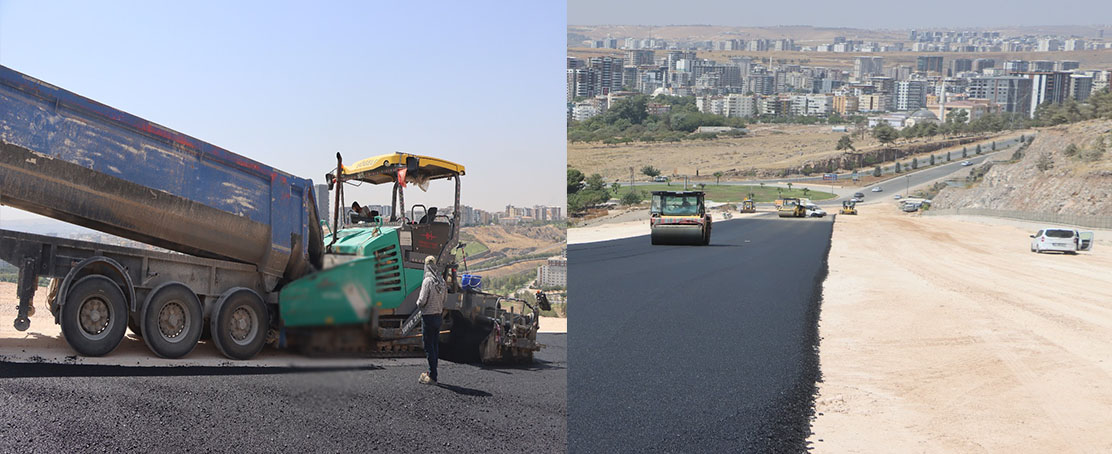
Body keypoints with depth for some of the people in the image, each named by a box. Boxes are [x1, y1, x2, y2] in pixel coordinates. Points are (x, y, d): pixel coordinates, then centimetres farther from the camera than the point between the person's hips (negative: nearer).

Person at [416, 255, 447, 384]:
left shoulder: (427, 281, -16)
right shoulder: (442, 281, 5)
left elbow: (422, 300, -17)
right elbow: (445, 298, 12)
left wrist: (419, 305, 2)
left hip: (428, 317, -7)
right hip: (439, 315, 7)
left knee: (429, 347, -3)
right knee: (435, 346, 14)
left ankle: (432, 377, -1)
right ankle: (431, 373, 23)